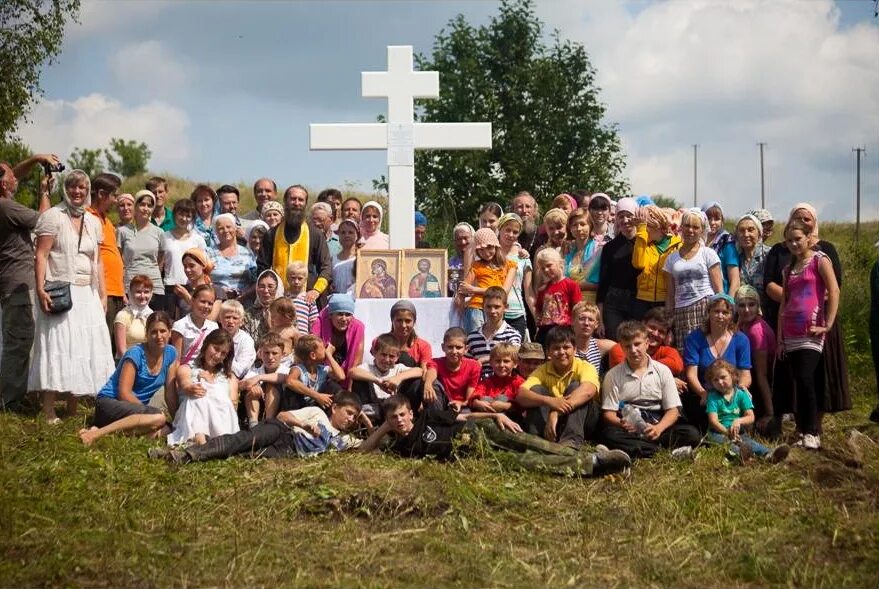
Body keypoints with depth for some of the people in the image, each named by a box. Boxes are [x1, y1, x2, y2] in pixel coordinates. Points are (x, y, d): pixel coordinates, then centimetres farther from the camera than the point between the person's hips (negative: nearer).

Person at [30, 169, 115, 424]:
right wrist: (40, 290, -20)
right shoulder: (53, 216, -4)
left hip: (87, 294, 6)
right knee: (56, 348, -9)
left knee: (83, 350, 5)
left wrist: (102, 295, 12)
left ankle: (72, 408, 13)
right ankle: (49, 413, -8)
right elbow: (40, 255, -10)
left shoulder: (93, 222, 14)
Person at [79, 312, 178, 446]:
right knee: (158, 418, -35)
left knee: (167, 428, -25)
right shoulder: (135, 354, -14)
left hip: (138, 405, 7)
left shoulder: (170, 353, 4)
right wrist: (148, 411, -17)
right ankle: (95, 434, -36)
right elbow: (124, 393, -18)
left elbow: (170, 390, 6)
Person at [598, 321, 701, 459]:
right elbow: (608, 413, 1)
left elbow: (673, 410, 2)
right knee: (609, 434, -35)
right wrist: (622, 424, -23)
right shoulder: (613, 375, 4)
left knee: (692, 434, -25)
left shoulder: (662, 371, 6)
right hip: (629, 429, -1)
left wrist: (658, 428, -18)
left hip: (657, 424, 2)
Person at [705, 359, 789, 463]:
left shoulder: (741, 394, 9)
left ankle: (769, 455, -62)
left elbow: (750, 417, -1)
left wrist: (739, 421, -24)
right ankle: (739, 452, -72)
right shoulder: (713, 396, 6)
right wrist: (727, 432, -25)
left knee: (747, 440, -31)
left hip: (738, 433, 2)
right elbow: (713, 420, -7)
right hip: (718, 432, -2)